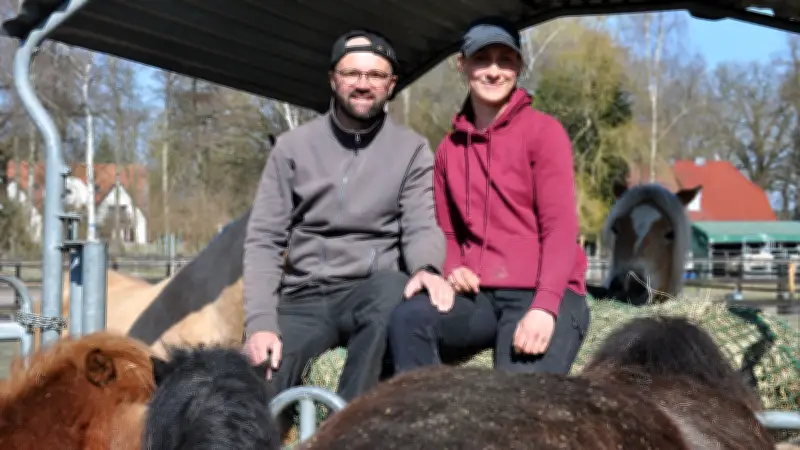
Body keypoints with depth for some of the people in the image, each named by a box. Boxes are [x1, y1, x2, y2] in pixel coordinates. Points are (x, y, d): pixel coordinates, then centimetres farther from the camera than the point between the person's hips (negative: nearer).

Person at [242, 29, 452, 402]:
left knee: (396, 292, -36)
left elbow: (421, 226, -7)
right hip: (303, 298, 0)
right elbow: (264, 239, 1)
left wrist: (427, 268, -33)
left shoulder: (412, 150, 4)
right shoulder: (293, 146, 4)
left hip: (369, 292, 0)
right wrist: (260, 322, -14)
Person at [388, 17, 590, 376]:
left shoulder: (544, 132, -2)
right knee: (408, 318, -25)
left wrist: (544, 306, -22)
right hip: (480, 296, 4)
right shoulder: (449, 147, 14)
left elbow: (561, 227, -9)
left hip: (545, 293, -4)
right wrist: (453, 269, -1)